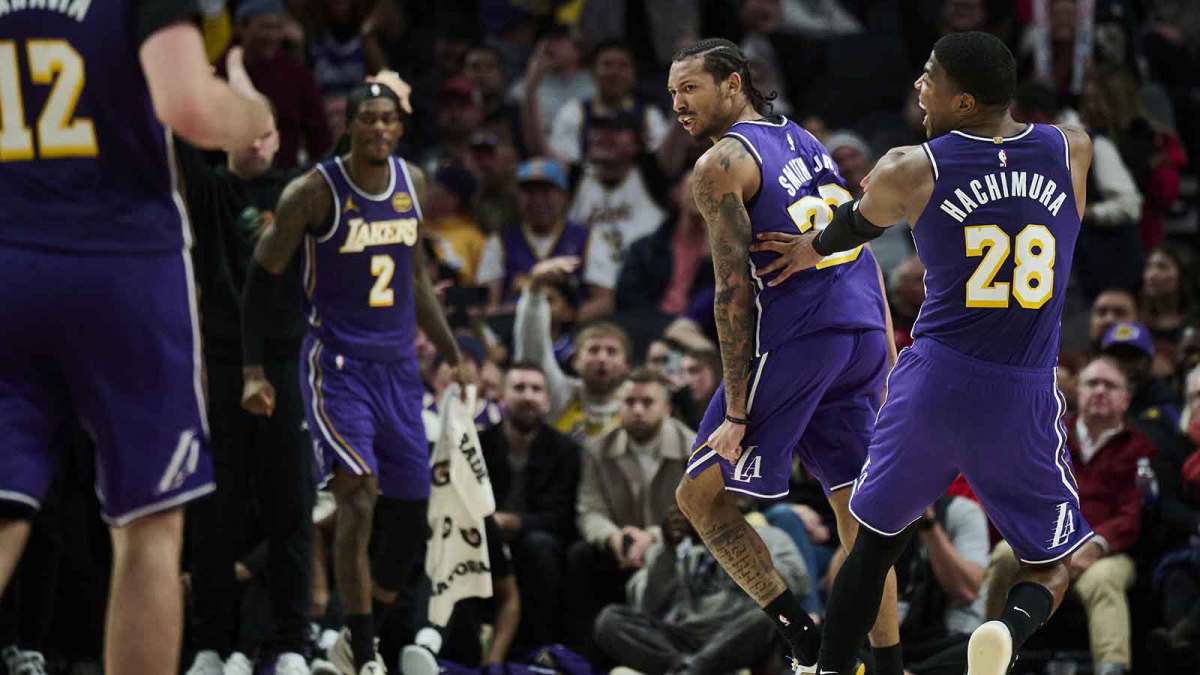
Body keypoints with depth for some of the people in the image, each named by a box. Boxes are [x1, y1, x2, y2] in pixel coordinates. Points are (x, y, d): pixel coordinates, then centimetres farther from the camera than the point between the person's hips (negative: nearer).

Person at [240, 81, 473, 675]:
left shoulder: (411, 182, 7)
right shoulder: (315, 192, -11)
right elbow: (260, 280, -5)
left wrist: (453, 355, 19)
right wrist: (253, 373, -11)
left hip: (399, 368, 6)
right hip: (336, 365, -6)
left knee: (409, 524, 5)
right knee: (358, 502, -21)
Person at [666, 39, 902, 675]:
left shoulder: (721, 164, -5)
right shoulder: (803, 139, 19)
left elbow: (734, 291, -12)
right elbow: (860, 240, 19)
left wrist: (736, 413, -13)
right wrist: (887, 342, 23)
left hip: (794, 338, -8)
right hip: (864, 335, 8)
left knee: (702, 493, 1)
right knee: (857, 507, 13)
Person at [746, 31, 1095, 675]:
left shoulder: (907, 172, -7)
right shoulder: (1072, 152, 0)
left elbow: (856, 224, 14)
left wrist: (811, 248, 38)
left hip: (934, 381, 0)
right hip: (1023, 397, 0)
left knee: (878, 537, 20)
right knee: (1050, 562, 12)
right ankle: (1016, 622, -19)